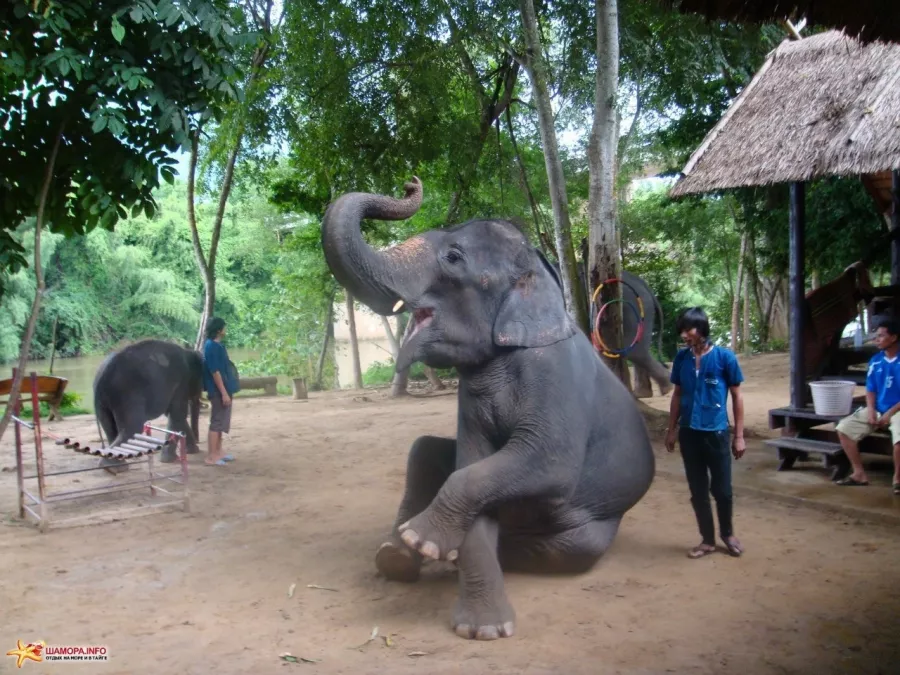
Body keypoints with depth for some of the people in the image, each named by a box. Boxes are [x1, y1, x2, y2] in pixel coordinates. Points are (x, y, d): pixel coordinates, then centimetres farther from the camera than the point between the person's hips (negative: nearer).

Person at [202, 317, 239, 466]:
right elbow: (215, 371, -21)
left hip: (222, 390, 10)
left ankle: (218, 453, 23)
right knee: (217, 423, -6)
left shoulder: (216, 345, 13)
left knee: (220, 423, 15)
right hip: (219, 391, -10)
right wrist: (224, 393, -21)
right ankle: (211, 457, -2)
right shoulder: (212, 346, -17)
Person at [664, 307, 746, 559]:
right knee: (698, 491, 10)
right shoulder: (681, 358, 2)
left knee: (722, 489, 6)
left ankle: (728, 534, 31)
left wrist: (739, 435, -3)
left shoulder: (724, 356, -8)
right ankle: (708, 540, 25)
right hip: (689, 434, 3)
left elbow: (737, 396, -2)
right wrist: (671, 430, 10)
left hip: (716, 433, -3)